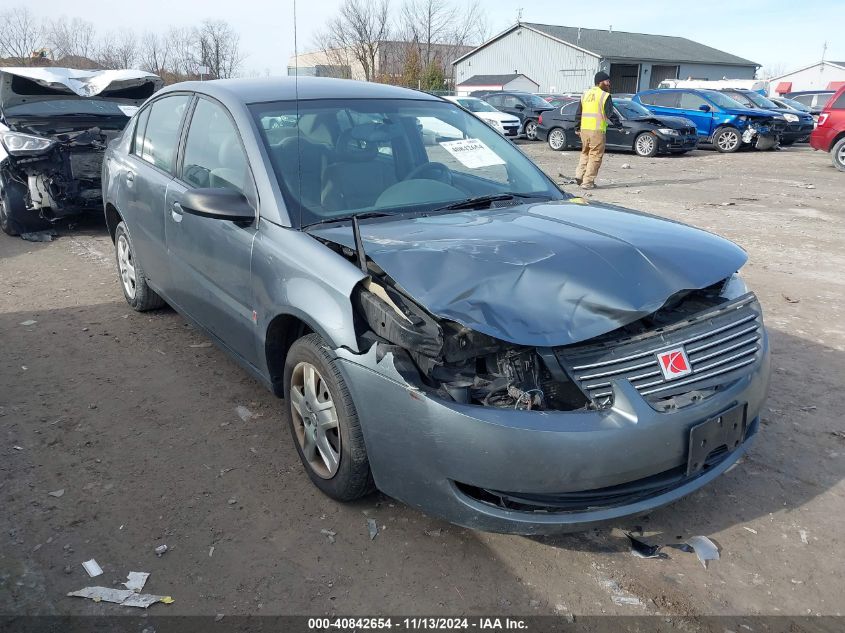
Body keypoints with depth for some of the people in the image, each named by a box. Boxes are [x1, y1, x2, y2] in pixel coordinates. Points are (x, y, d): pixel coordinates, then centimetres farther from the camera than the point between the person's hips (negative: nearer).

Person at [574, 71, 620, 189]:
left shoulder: (585, 95, 14)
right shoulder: (605, 96, -6)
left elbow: (578, 113, 17)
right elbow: (610, 114, -10)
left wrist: (577, 128, 23)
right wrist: (618, 124, 1)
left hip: (584, 129, 6)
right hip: (597, 130, -6)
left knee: (585, 153, 21)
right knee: (595, 156, -1)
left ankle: (579, 174, 9)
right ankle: (587, 182, -2)